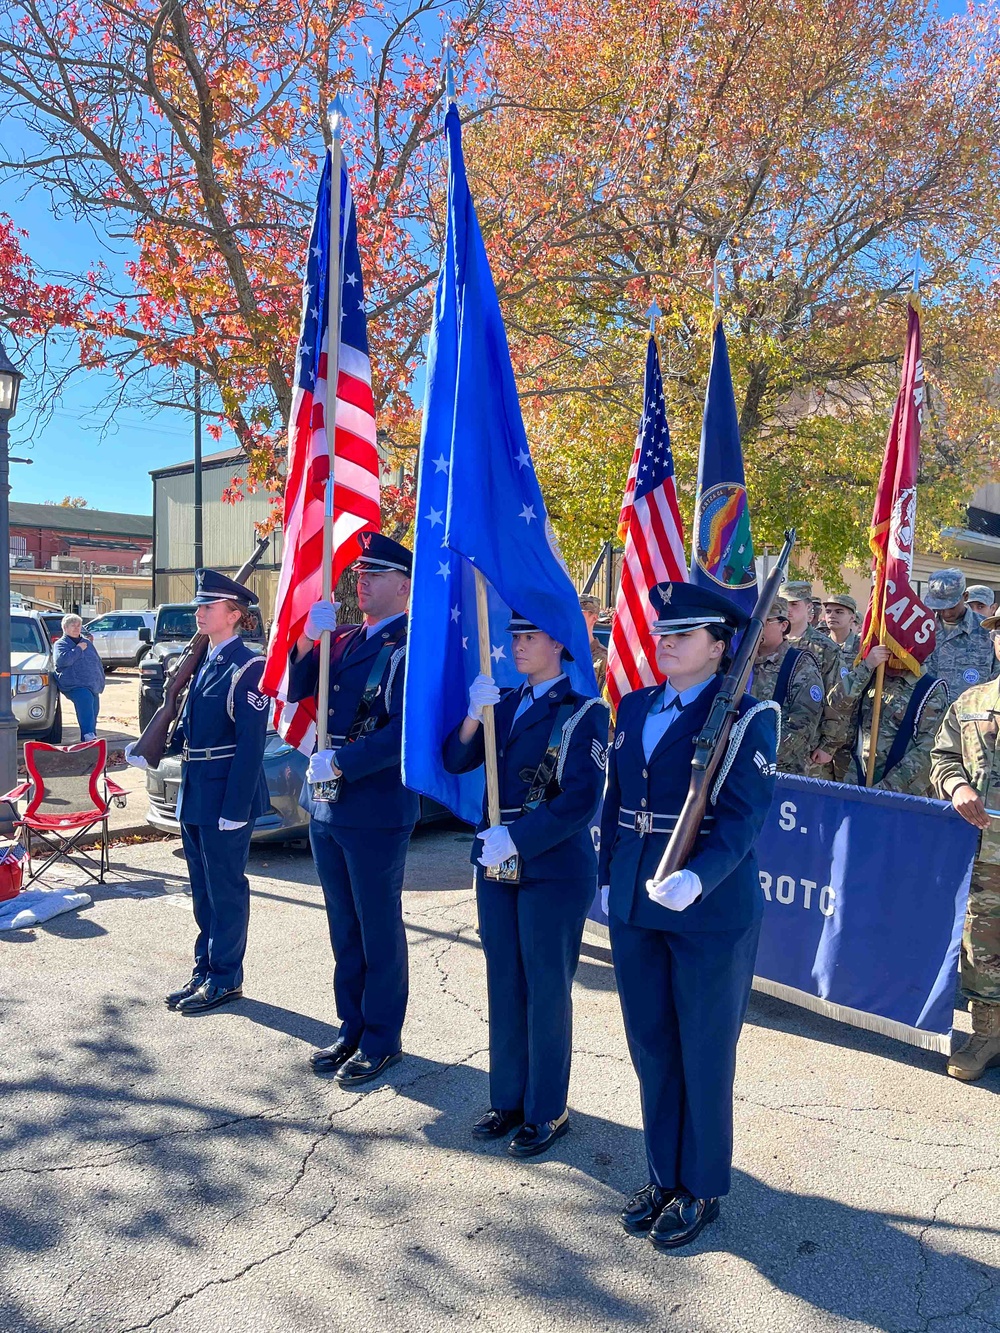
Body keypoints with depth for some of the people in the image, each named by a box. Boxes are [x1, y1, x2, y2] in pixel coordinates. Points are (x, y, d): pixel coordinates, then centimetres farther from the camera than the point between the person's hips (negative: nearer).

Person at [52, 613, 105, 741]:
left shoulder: (87, 643, 26)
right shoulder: (60, 644, 8)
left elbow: (98, 663, 29)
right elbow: (61, 660, -14)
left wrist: (101, 682, 20)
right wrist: (78, 649, -5)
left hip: (93, 686, 7)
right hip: (75, 686, -7)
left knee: (93, 714, 5)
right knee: (85, 698, -35)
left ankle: (90, 738, 19)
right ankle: (89, 734, -48)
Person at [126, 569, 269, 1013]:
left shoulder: (248, 667, -15)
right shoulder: (205, 663, 13)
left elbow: (251, 744, -19)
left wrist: (235, 809, -21)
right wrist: (149, 752, 10)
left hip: (227, 794, -9)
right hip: (195, 793, 9)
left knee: (225, 889, 3)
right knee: (202, 889, 17)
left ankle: (225, 980, 16)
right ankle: (205, 971, 30)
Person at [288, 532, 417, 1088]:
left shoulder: (412, 647, -13)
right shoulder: (344, 639, 12)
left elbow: (405, 731, -22)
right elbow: (297, 690, 7)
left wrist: (340, 763, -23)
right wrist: (311, 638, -8)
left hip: (377, 812, -8)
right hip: (327, 806, 8)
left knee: (379, 928, 6)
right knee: (344, 927, 18)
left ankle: (382, 1041, 22)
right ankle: (352, 1028, 33)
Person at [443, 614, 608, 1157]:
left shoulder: (584, 712, -10)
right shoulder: (505, 704, 9)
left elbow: (582, 800, -18)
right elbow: (455, 761, 2)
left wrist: (516, 838, -22)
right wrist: (474, 716, -15)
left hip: (554, 869, -6)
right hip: (496, 864, 6)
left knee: (546, 989, 5)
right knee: (504, 983, 15)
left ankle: (547, 1112, 22)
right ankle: (508, 1098, 31)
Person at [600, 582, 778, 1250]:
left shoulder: (746, 716, -10)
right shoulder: (634, 707, 8)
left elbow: (743, 817, -19)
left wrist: (697, 878, -33)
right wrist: (610, 876, 11)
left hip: (712, 913, -5)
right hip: (635, 908, 6)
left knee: (704, 1055, 11)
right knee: (651, 1048, 17)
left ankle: (701, 1186, 32)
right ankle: (664, 1173, 37)